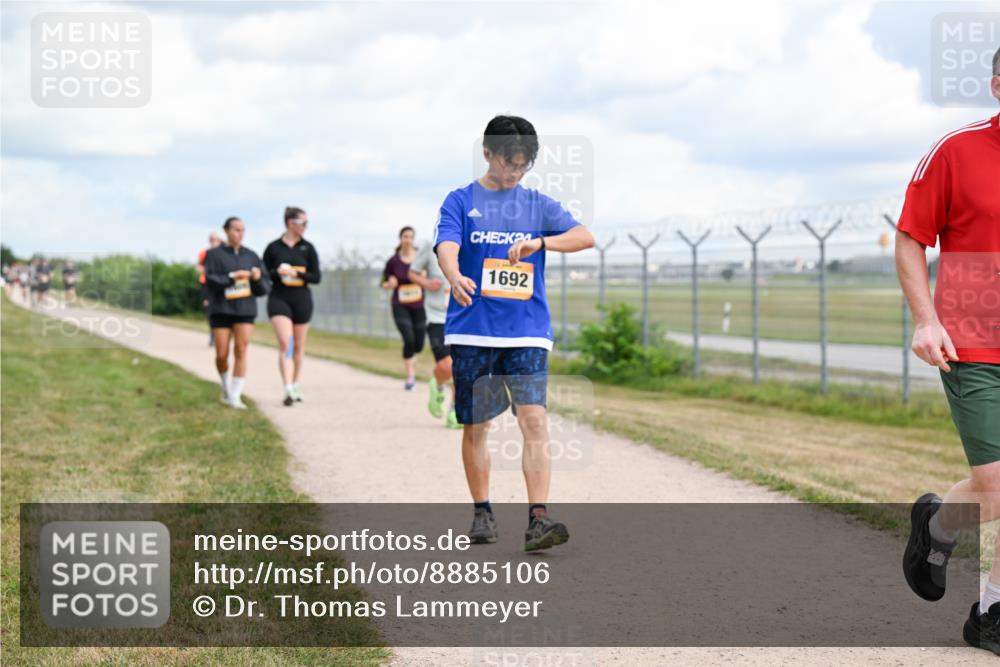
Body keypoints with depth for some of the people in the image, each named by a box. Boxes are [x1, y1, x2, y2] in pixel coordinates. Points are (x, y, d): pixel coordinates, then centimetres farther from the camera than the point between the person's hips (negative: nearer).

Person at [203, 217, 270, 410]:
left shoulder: (251, 256, 9)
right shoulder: (214, 254, 2)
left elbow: (265, 287, 9)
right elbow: (210, 280, -11)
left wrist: (258, 278, -13)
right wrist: (232, 276, -23)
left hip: (245, 309, 1)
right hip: (221, 309, -1)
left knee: (241, 351, -11)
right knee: (222, 355, -2)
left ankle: (235, 397, -9)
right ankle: (226, 388, 26)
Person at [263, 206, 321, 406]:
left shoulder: (307, 248, 5)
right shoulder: (273, 247, 0)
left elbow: (316, 277, 2)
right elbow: (264, 274, 4)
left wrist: (295, 273, -14)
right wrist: (277, 272, -16)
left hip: (302, 299, 3)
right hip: (279, 298, -3)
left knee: (298, 346, 11)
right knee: (285, 343, -17)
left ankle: (295, 386, 27)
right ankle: (288, 390, -24)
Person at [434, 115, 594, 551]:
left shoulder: (537, 205, 9)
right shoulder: (461, 201, 3)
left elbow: (585, 237, -3)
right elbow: (447, 246, -14)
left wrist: (540, 242, -20)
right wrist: (456, 277, -37)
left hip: (528, 332, 1)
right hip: (472, 332, -1)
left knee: (534, 420, -13)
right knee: (475, 426, 7)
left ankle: (538, 520, -18)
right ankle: (482, 513, 23)